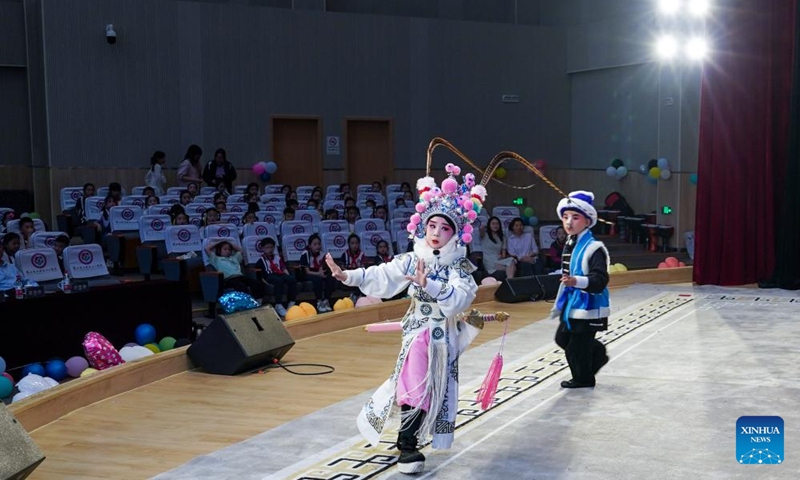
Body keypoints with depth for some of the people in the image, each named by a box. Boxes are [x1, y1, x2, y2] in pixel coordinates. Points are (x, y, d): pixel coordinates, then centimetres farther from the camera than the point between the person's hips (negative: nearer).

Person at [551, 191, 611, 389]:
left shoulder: (594, 248, -20)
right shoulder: (569, 245, 10)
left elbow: (600, 280, -29)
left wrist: (577, 281, -45)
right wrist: (559, 303, 28)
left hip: (587, 307, -9)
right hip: (571, 305, 9)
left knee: (577, 345, 0)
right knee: (563, 338, 20)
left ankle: (583, 379, 23)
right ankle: (597, 354, 39)